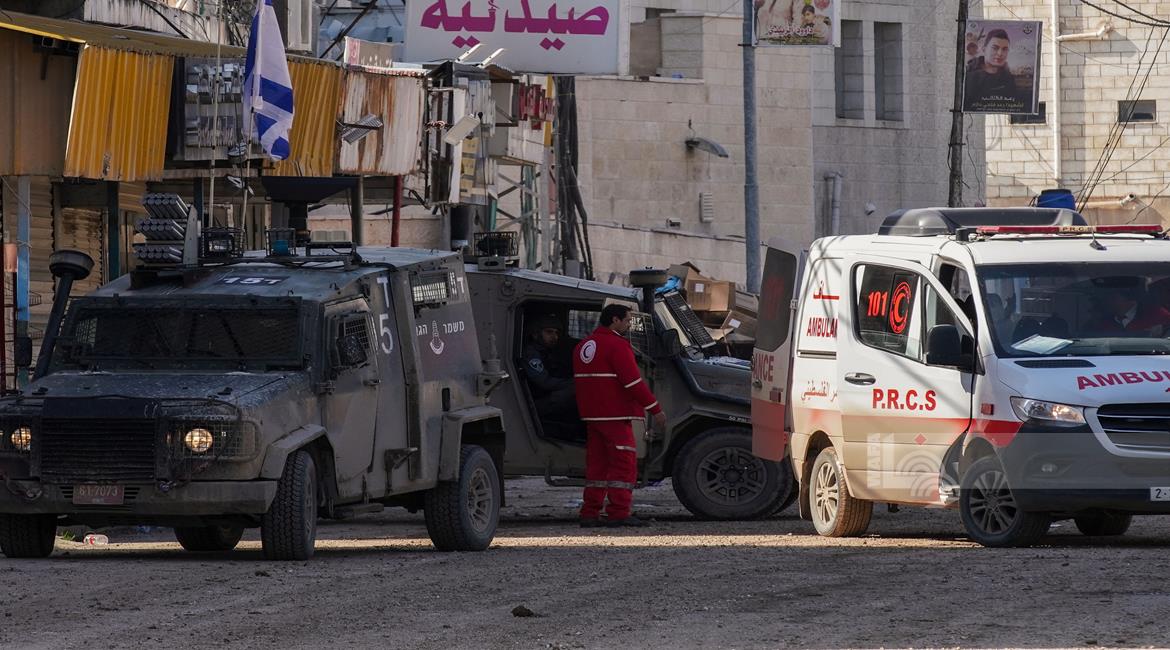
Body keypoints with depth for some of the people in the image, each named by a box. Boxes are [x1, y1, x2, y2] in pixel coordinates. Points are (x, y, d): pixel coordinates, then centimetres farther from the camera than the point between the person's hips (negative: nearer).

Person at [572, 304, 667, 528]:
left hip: (592, 415, 9)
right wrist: (655, 409, -13)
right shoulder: (616, 345, -12)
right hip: (615, 416, -9)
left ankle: (590, 514, 9)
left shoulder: (583, 346, 16)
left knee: (597, 463, 11)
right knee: (624, 462, -6)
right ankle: (619, 513, -11)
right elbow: (633, 382, -17)